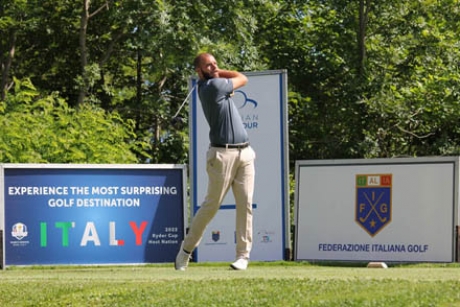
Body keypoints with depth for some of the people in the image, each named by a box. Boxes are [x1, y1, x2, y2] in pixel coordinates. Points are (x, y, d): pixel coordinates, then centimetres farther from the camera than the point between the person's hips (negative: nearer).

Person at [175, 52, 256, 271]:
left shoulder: (214, 85, 16)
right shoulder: (213, 86, -10)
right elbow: (243, 79, 3)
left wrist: (217, 72, 12)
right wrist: (217, 74, 14)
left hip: (244, 153, 8)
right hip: (222, 154, -8)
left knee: (245, 204, -1)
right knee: (211, 205, -4)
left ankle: (243, 255, 0)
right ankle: (186, 250, 8)